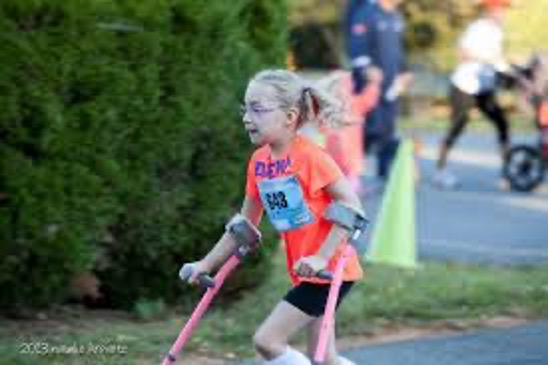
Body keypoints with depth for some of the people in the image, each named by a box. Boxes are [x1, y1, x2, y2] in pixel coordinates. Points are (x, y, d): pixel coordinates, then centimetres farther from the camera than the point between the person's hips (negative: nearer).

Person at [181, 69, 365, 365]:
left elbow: (351, 206, -20)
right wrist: (207, 264, 12)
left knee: (267, 340, -12)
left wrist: (322, 257, -26)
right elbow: (245, 224, 15)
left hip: (330, 270, -8)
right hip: (305, 273, 8)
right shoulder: (259, 163, 5)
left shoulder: (310, 156, -16)